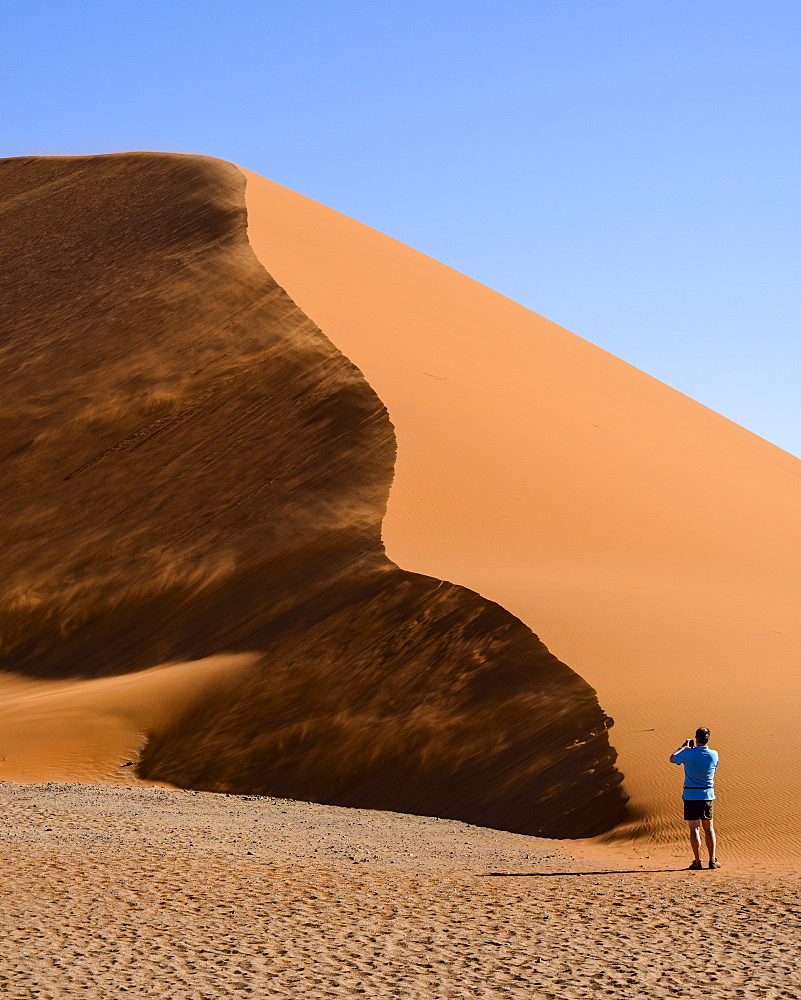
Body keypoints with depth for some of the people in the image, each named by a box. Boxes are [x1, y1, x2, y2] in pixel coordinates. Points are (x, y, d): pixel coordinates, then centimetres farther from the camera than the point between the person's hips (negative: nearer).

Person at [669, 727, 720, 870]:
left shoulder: (689, 754, -12)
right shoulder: (714, 755, -4)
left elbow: (672, 759, 6)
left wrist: (683, 747, 20)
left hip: (690, 795, -2)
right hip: (708, 795, 3)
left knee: (694, 828, -1)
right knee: (709, 828, 12)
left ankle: (698, 862, -3)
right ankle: (712, 860, 12)